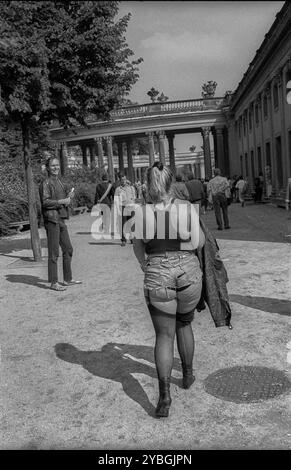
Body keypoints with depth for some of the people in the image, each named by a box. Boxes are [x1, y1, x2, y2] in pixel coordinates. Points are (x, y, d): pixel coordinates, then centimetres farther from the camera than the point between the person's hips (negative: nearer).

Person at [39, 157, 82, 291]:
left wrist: (68, 196, 5)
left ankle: (68, 279, 23)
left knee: (68, 249, 13)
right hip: (51, 219, -9)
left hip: (61, 219, 9)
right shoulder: (46, 183, -9)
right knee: (54, 252, -6)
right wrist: (62, 201, -17)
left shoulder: (59, 182, 18)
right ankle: (54, 283, 1)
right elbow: (45, 202, -18)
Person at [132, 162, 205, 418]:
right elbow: (200, 242, 3)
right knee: (184, 324, 25)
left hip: (157, 277, -1)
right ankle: (188, 375, 40)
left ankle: (164, 394, -3)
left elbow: (138, 248, 5)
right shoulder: (187, 208, -4)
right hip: (188, 272, 1)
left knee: (164, 334, 8)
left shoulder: (142, 212, -4)